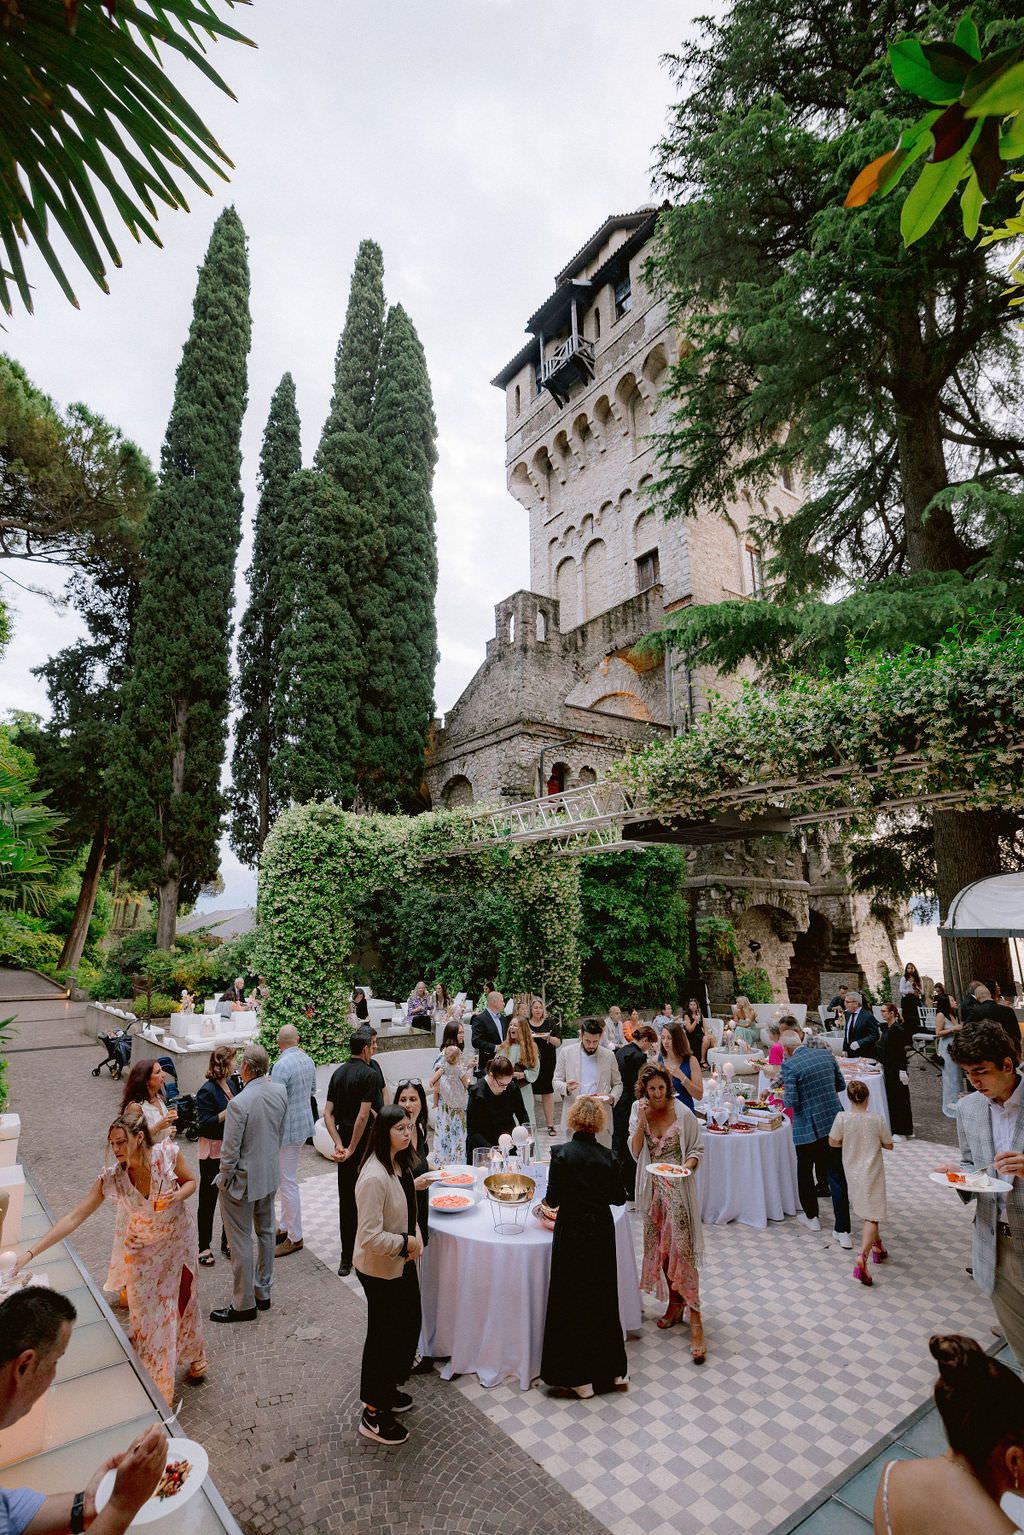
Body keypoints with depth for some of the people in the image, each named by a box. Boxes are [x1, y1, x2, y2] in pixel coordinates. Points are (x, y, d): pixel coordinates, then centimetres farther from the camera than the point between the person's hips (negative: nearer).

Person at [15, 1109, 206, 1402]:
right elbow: (74, 1218, -20)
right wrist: (31, 1252, -26)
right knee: (147, 1314, 11)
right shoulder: (112, 1177, -23)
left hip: (179, 1243, -1)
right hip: (142, 1252, 1)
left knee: (184, 1303, 18)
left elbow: (191, 1182, -10)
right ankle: (154, 1381, 38)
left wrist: (177, 1196, -30)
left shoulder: (169, 1153, -27)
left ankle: (193, 1358, 48)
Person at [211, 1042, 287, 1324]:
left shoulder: (239, 1103, -30)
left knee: (240, 1242, 11)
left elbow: (230, 1152, -21)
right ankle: (263, 1292, 38)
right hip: (270, 1174, 7)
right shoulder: (280, 1092, -10)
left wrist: (224, 1180, -4)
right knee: (266, 1232, 22)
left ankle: (244, 1305, 25)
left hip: (243, 1179, -6)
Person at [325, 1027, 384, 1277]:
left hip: (345, 1138, 6)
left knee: (346, 1200, 11)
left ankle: (347, 1259, 18)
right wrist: (352, 1149, -15)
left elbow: (328, 1113, 1)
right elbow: (364, 1115, -21)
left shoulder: (338, 1073, 5)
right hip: (365, 1141, -6)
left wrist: (339, 1144, -4)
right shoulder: (370, 1074, -16)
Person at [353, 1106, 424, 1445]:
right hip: (380, 1270, -8)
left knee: (408, 1326, 23)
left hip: (403, 1262, 9)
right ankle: (373, 1415, 31)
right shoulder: (374, 1178, -32)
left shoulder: (400, 1164, -3)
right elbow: (370, 1237, -31)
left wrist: (415, 1240, -3)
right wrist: (407, 1242, -20)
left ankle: (388, 1389, 46)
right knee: (383, 1336, 10)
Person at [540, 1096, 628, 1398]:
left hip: (571, 1233, -4)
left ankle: (577, 1375, 19)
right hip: (602, 1231, 4)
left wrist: (548, 1201, 9)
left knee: (570, 1302, 10)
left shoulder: (562, 1153, -16)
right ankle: (611, 1370, 30)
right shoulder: (607, 1156, -5)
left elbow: (552, 1199, -13)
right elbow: (618, 1197, 5)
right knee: (603, 1297, 19)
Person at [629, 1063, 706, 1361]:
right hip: (652, 1188, 4)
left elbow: (697, 1149, -3)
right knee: (659, 1246, 13)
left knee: (682, 1247, -7)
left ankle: (695, 1318, 2)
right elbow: (635, 1152, -7)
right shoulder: (638, 1111, -4)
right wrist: (642, 1121, -19)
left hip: (678, 1187, -4)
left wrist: (687, 1165, -23)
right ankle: (674, 1303, 32)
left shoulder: (683, 1113, -13)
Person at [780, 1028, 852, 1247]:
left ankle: (811, 1217, 36)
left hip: (808, 1128, -4)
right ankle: (843, 1232, 10)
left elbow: (791, 1102, -18)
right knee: (837, 1177, 9)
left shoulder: (789, 1065, -17)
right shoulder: (826, 1055, 0)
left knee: (805, 1172, 20)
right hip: (834, 1123, 4)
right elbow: (841, 1085, 11)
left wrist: (784, 1095, 3)